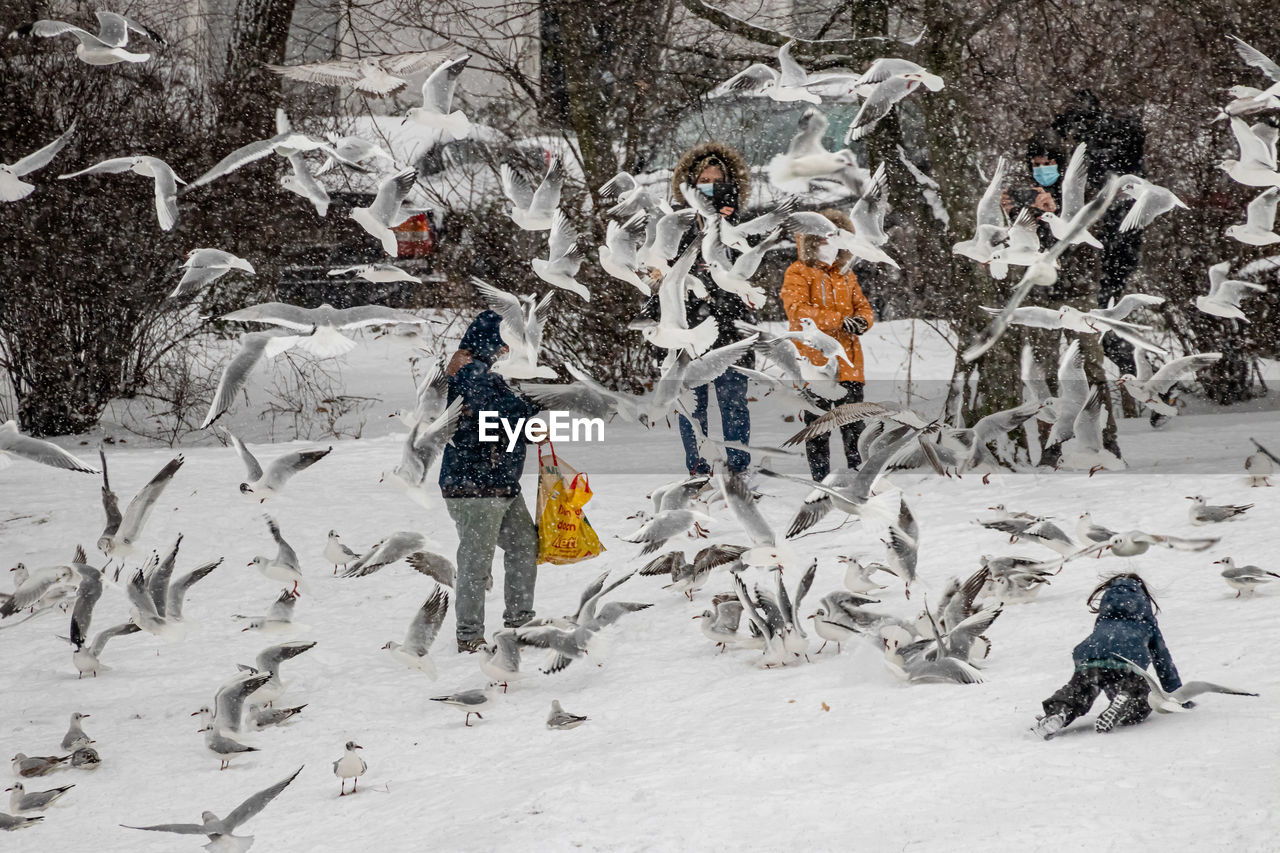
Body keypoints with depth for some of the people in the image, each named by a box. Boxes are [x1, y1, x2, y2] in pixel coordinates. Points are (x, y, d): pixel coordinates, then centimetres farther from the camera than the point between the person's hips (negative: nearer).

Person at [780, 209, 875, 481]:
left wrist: (862, 320, -10)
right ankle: (820, 477, 7)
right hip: (814, 361, -5)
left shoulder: (845, 274, 17)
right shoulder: (798, 273, -2)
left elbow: (863, 306, 17)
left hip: (847, 362, 5)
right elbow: (797, 311, -16)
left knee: (854, 423, 4)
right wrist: (839, 320, -24)